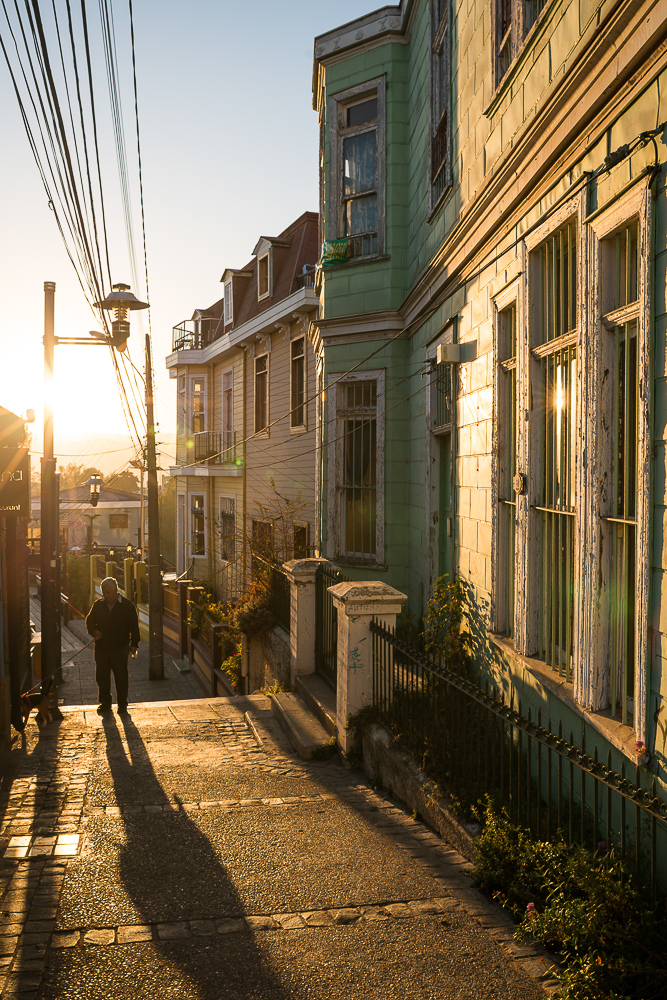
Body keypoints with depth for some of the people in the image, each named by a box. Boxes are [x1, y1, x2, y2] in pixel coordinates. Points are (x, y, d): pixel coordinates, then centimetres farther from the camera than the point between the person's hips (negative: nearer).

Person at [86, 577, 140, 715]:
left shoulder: (127, 605, -3)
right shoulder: (98, 605, 5)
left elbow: (134, 626, 1)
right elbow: (89, 621, 15)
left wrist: (134, 644, -4)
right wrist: (94, 631, -6)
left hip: (120, 648, -3)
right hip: (101, 647, 3)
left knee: (121, 677, 4)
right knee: (101, 676, 8)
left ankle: (122, 704, 16)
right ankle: (105, 703, 22)